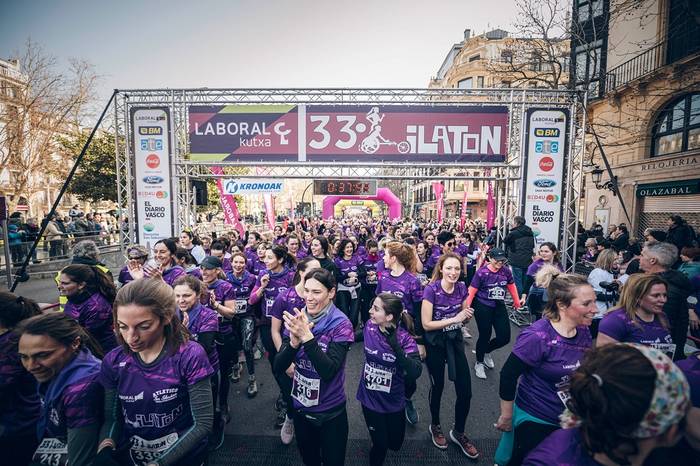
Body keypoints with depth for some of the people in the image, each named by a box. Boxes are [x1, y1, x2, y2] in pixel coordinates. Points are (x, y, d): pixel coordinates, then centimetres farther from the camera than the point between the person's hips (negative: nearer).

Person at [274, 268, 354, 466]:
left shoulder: (341, 325, -21)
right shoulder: (297, 320, -8)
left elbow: (328, 371, -29)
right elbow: (278, 368, -11)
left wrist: (307, 336, -37)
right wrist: (294, 340, -29)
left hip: (331, 413, -4)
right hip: (300, 407, 4)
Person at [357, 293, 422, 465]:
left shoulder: (404, 338, -24)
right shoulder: (369, 327, -15)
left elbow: (415, 373, -36)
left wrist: (394, 344, -41)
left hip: (392, 401, -1)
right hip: (370, 398, 1)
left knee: (395, 444, 20)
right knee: (380, 444, 12)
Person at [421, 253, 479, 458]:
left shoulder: (462, 288, -7)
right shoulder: (431, 290, -23)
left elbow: (463, 316, 6)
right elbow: (426, 324, -22)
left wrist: (467, 315, -17)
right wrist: (454, 318, -25)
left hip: (455, 340, 4)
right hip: (435, 343, -4)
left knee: (465, 390, 6)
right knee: (437, 386, 14)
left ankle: (458, 432, 32)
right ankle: (435, 426, 42)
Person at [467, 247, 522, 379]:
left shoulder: (506, 271, -3)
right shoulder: (481, 272, -16)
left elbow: (511, 286, 15)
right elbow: (472, 291, -15)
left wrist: (516, 301, 25)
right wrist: (466, 307, -20)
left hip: (499, 306, 5)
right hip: (483, 307, -5)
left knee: (505, 337, 4)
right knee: (484, 336, 4)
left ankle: (487, 352, 35)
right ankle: (479, 363, 29)